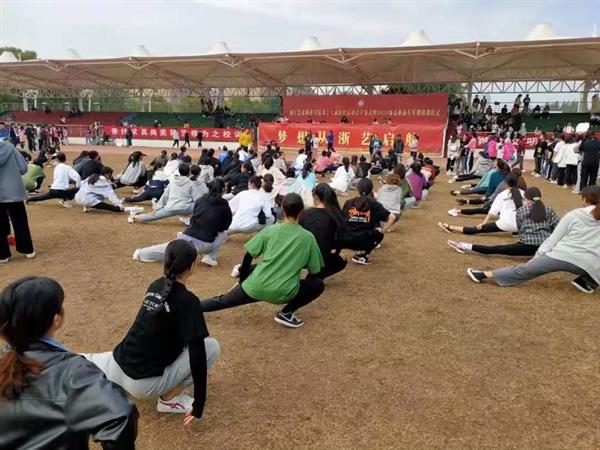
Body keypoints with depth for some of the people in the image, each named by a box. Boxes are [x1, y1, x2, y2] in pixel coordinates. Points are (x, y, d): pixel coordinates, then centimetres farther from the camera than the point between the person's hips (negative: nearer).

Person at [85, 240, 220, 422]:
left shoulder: (155, 286, 3)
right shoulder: (187, 301, -20)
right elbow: (197, 353, -21)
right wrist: (199, 403, -15)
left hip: (118, 368, 8)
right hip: (144, 383, -7)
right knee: (212, 347, -7)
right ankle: (168, 399, 2)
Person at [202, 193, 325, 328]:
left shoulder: (270, 230, 3)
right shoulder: (308, 237, -1)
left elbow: (248, 256, 7)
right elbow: (314, 271, 5)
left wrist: (243, 278, 25)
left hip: (257, 287, 3)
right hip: (283, 293, -2)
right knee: (318, 284, 16)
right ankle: (286, 313, 8)